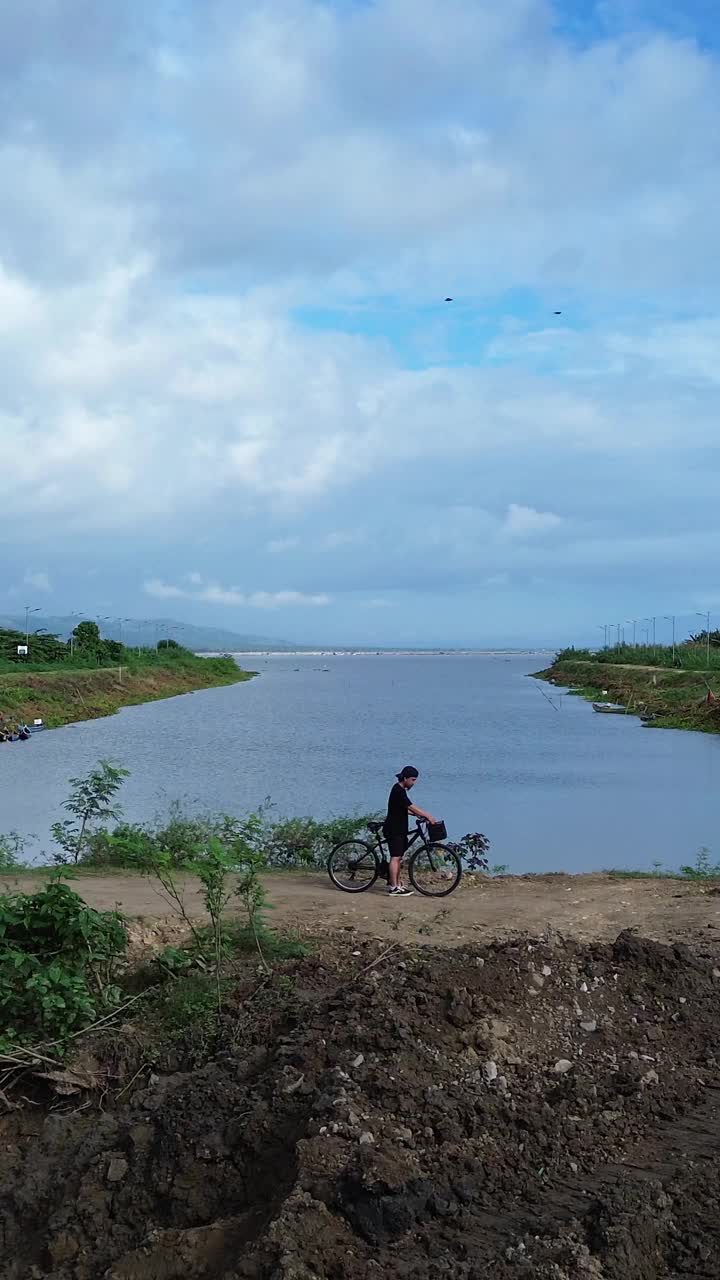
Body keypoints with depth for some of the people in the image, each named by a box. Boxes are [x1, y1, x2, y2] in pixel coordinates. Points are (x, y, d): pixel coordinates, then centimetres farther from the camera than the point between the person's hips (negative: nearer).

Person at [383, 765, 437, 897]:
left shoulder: (400, 790, 15)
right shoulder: (399, 791, -17)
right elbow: (411, 807, -21)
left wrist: (418, 814, 7)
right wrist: (427, 815, -16)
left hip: (399, 829, 10)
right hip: (393, 830, -10)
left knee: (398, 857, 14)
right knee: (395, 857, -10)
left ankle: (396, 884, 21)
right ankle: (394, 888, -10)